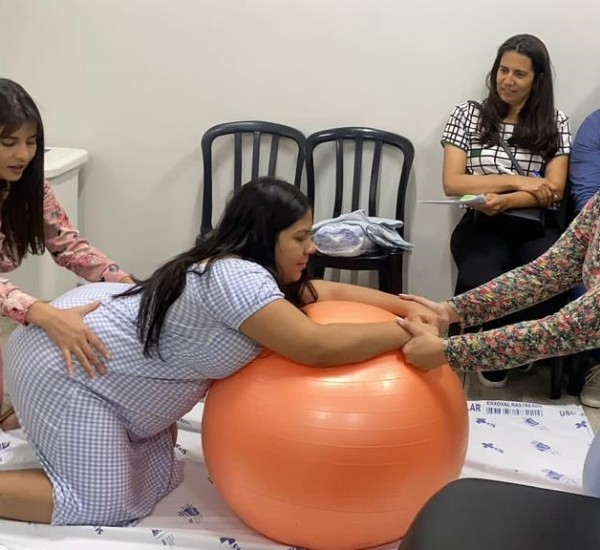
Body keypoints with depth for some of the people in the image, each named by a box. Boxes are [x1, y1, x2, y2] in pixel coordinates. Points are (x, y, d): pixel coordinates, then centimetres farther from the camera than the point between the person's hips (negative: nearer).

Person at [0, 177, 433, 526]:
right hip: (66, 364, -10)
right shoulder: (235, 276, -29)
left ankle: (35, 418, 28)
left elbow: (331, 293, 9)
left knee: (153, 479, 14)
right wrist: (406, 333, -25)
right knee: (102, 506, -7)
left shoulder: (257, 268, 2)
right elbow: (316, 347, -34)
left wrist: (408, 307, -1)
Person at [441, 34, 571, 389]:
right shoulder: (468, 114, 8)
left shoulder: (555, 122, 10)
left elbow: (554, 190, 0)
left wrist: (504, 201, -18)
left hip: (537, 226, 1)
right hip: (483, 225, -1)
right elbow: (452, 183, -1)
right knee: (482, 285, -34)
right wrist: (516, 180, -9)